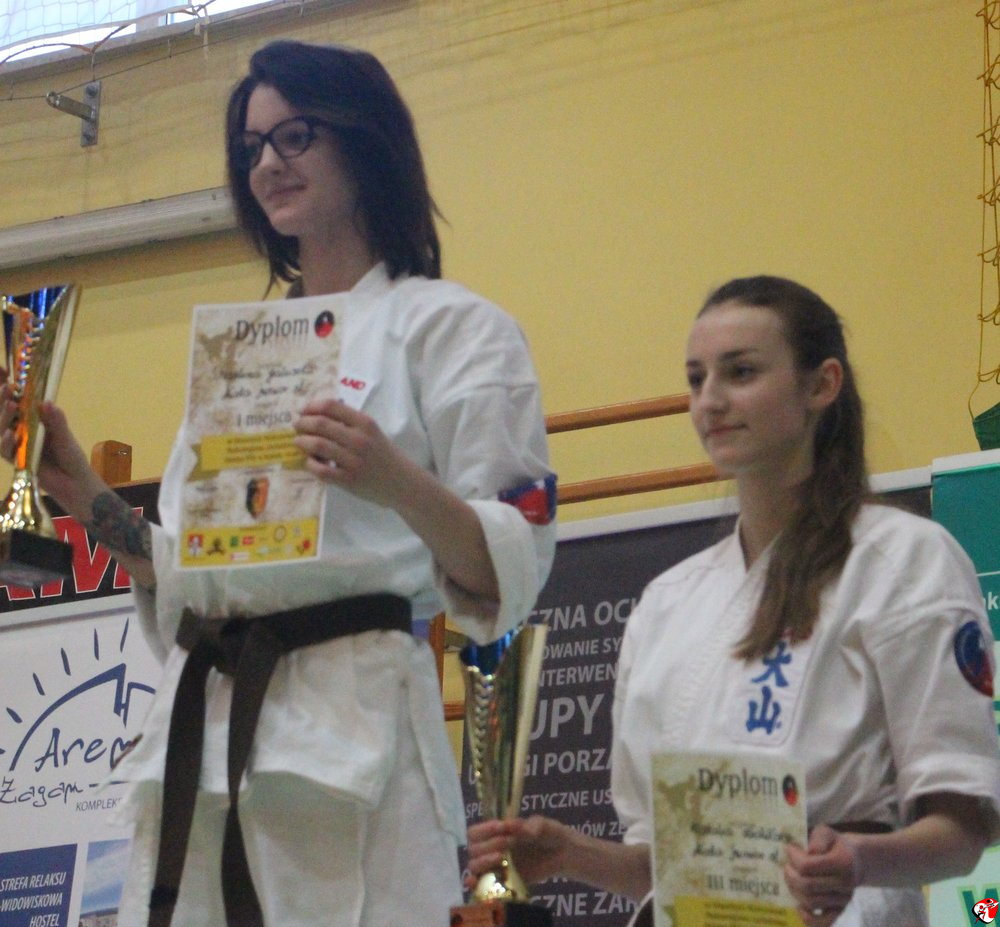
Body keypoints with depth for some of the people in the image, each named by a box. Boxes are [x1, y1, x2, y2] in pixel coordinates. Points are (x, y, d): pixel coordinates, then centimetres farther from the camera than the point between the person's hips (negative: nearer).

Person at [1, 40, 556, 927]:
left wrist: (398, 485, -22)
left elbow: (507, 571, -6)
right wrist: (79, 489, 12)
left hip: (350, 732, -6)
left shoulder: (447, 325, 3)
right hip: (199, 722, 6)